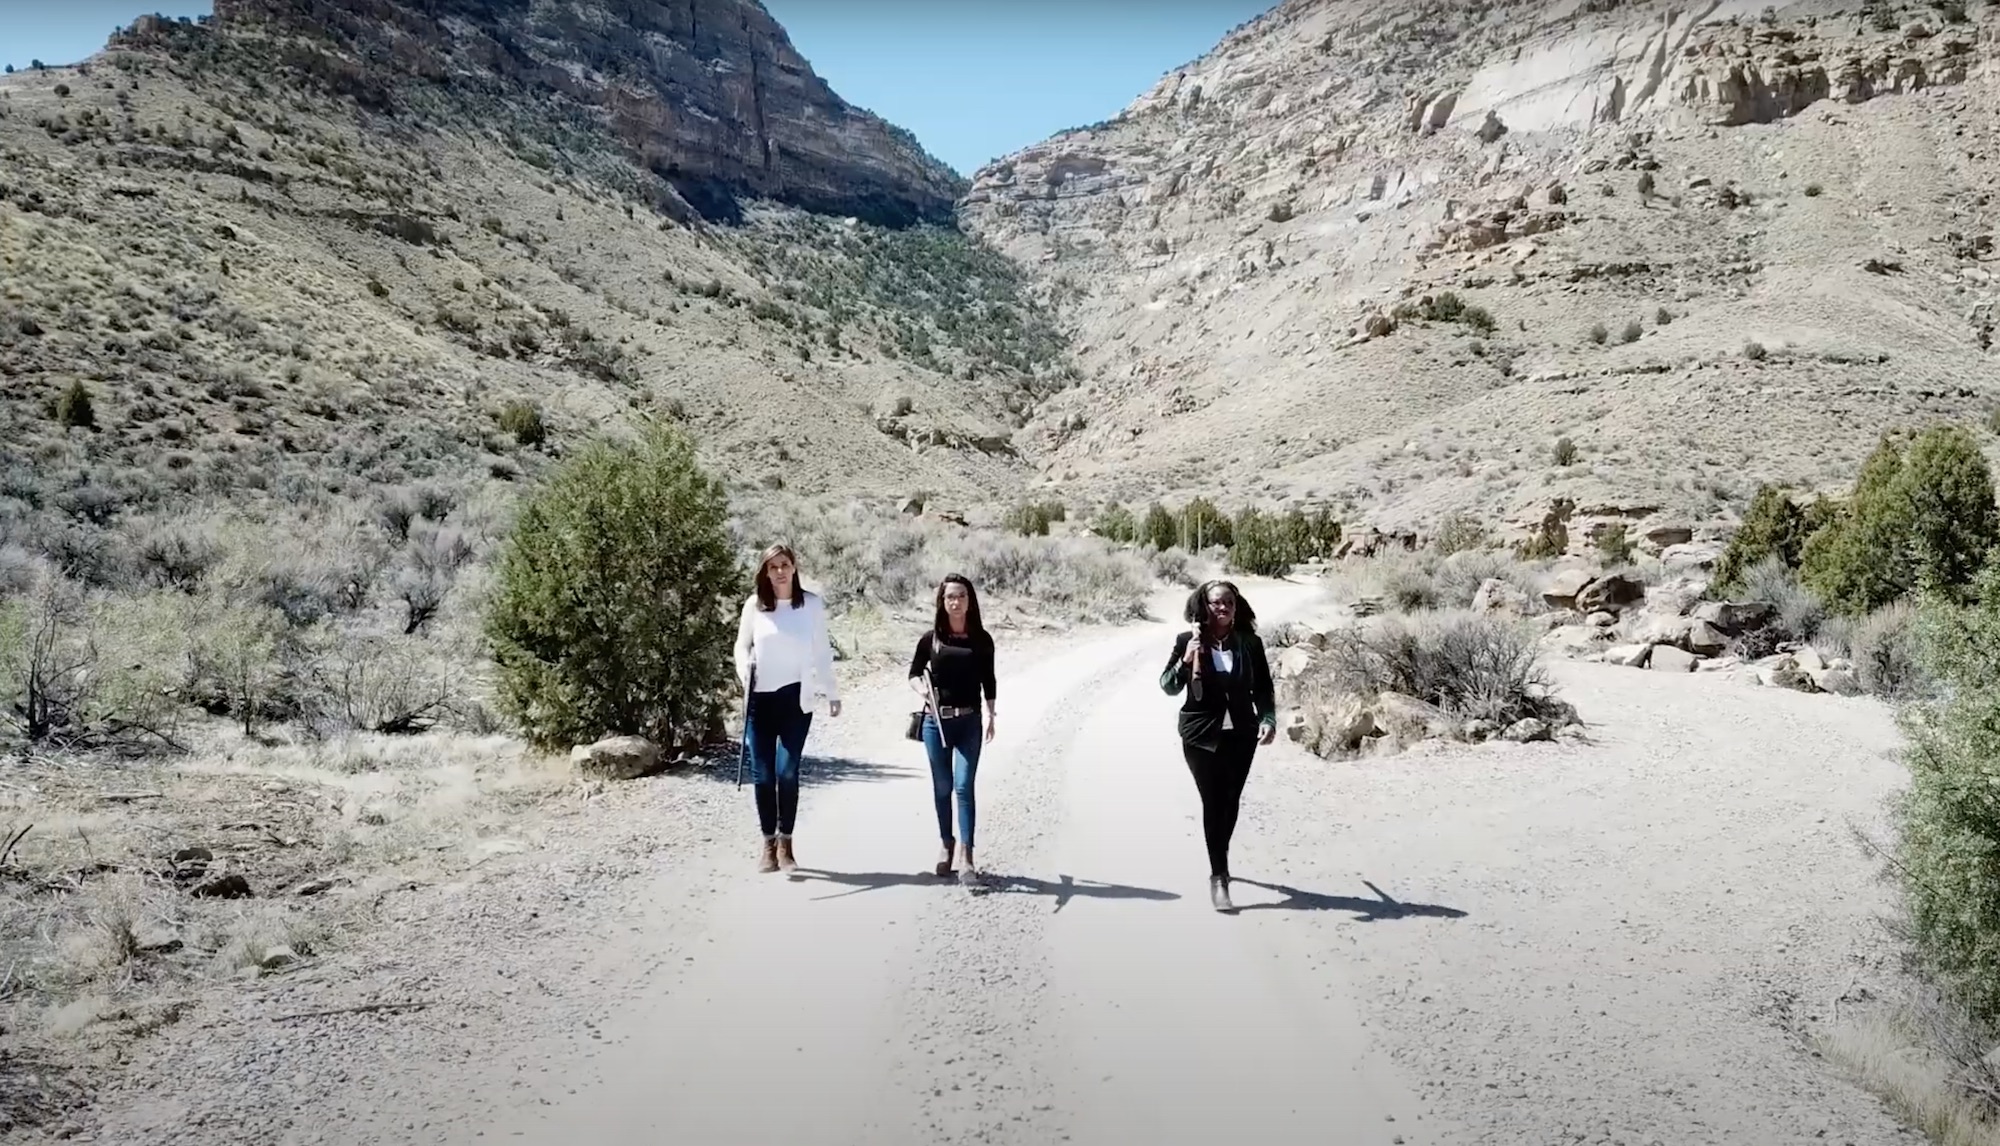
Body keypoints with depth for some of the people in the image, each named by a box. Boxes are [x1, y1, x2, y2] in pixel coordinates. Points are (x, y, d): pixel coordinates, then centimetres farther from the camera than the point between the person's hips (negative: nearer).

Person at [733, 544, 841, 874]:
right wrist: (743, 669, -8)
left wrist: (832, 692, 5)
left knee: (787, 772, -6)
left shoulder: (811, 604, -1)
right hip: (760, 697, 2)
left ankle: (785, 843, 7)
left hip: (796, 696, -2)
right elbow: (742, 645, 12)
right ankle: (769, 843, 15)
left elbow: (822, 651, 4)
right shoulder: (754, 605, 2)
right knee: (762, 774, 3)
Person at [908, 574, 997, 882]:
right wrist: (921, 689, -11)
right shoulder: (931, 638, 2)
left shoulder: (981, 640, 2)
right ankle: (946, 844, 25)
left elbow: (988, 681, 8)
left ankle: (966, 855, -9)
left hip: (968, 722, -1)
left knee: (964, 786, -9)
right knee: (942, 787, 10)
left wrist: (990, 717, 1)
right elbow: (914, 674, 10)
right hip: (935, 721, 1)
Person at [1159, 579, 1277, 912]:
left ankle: (1219, 864, 33)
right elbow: (1169, 686, -6)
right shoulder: (1188, 641, -6)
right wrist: (1187, 659, -23)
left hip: (1240, 734, 3)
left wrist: (1268, 718, -13)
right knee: (1213, 802, -8)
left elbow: (1263, 688, 4)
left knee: (1230, 801, 11)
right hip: (1201, 735, -3)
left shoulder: (1250, 643, 0)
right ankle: (1219, 878, -6)